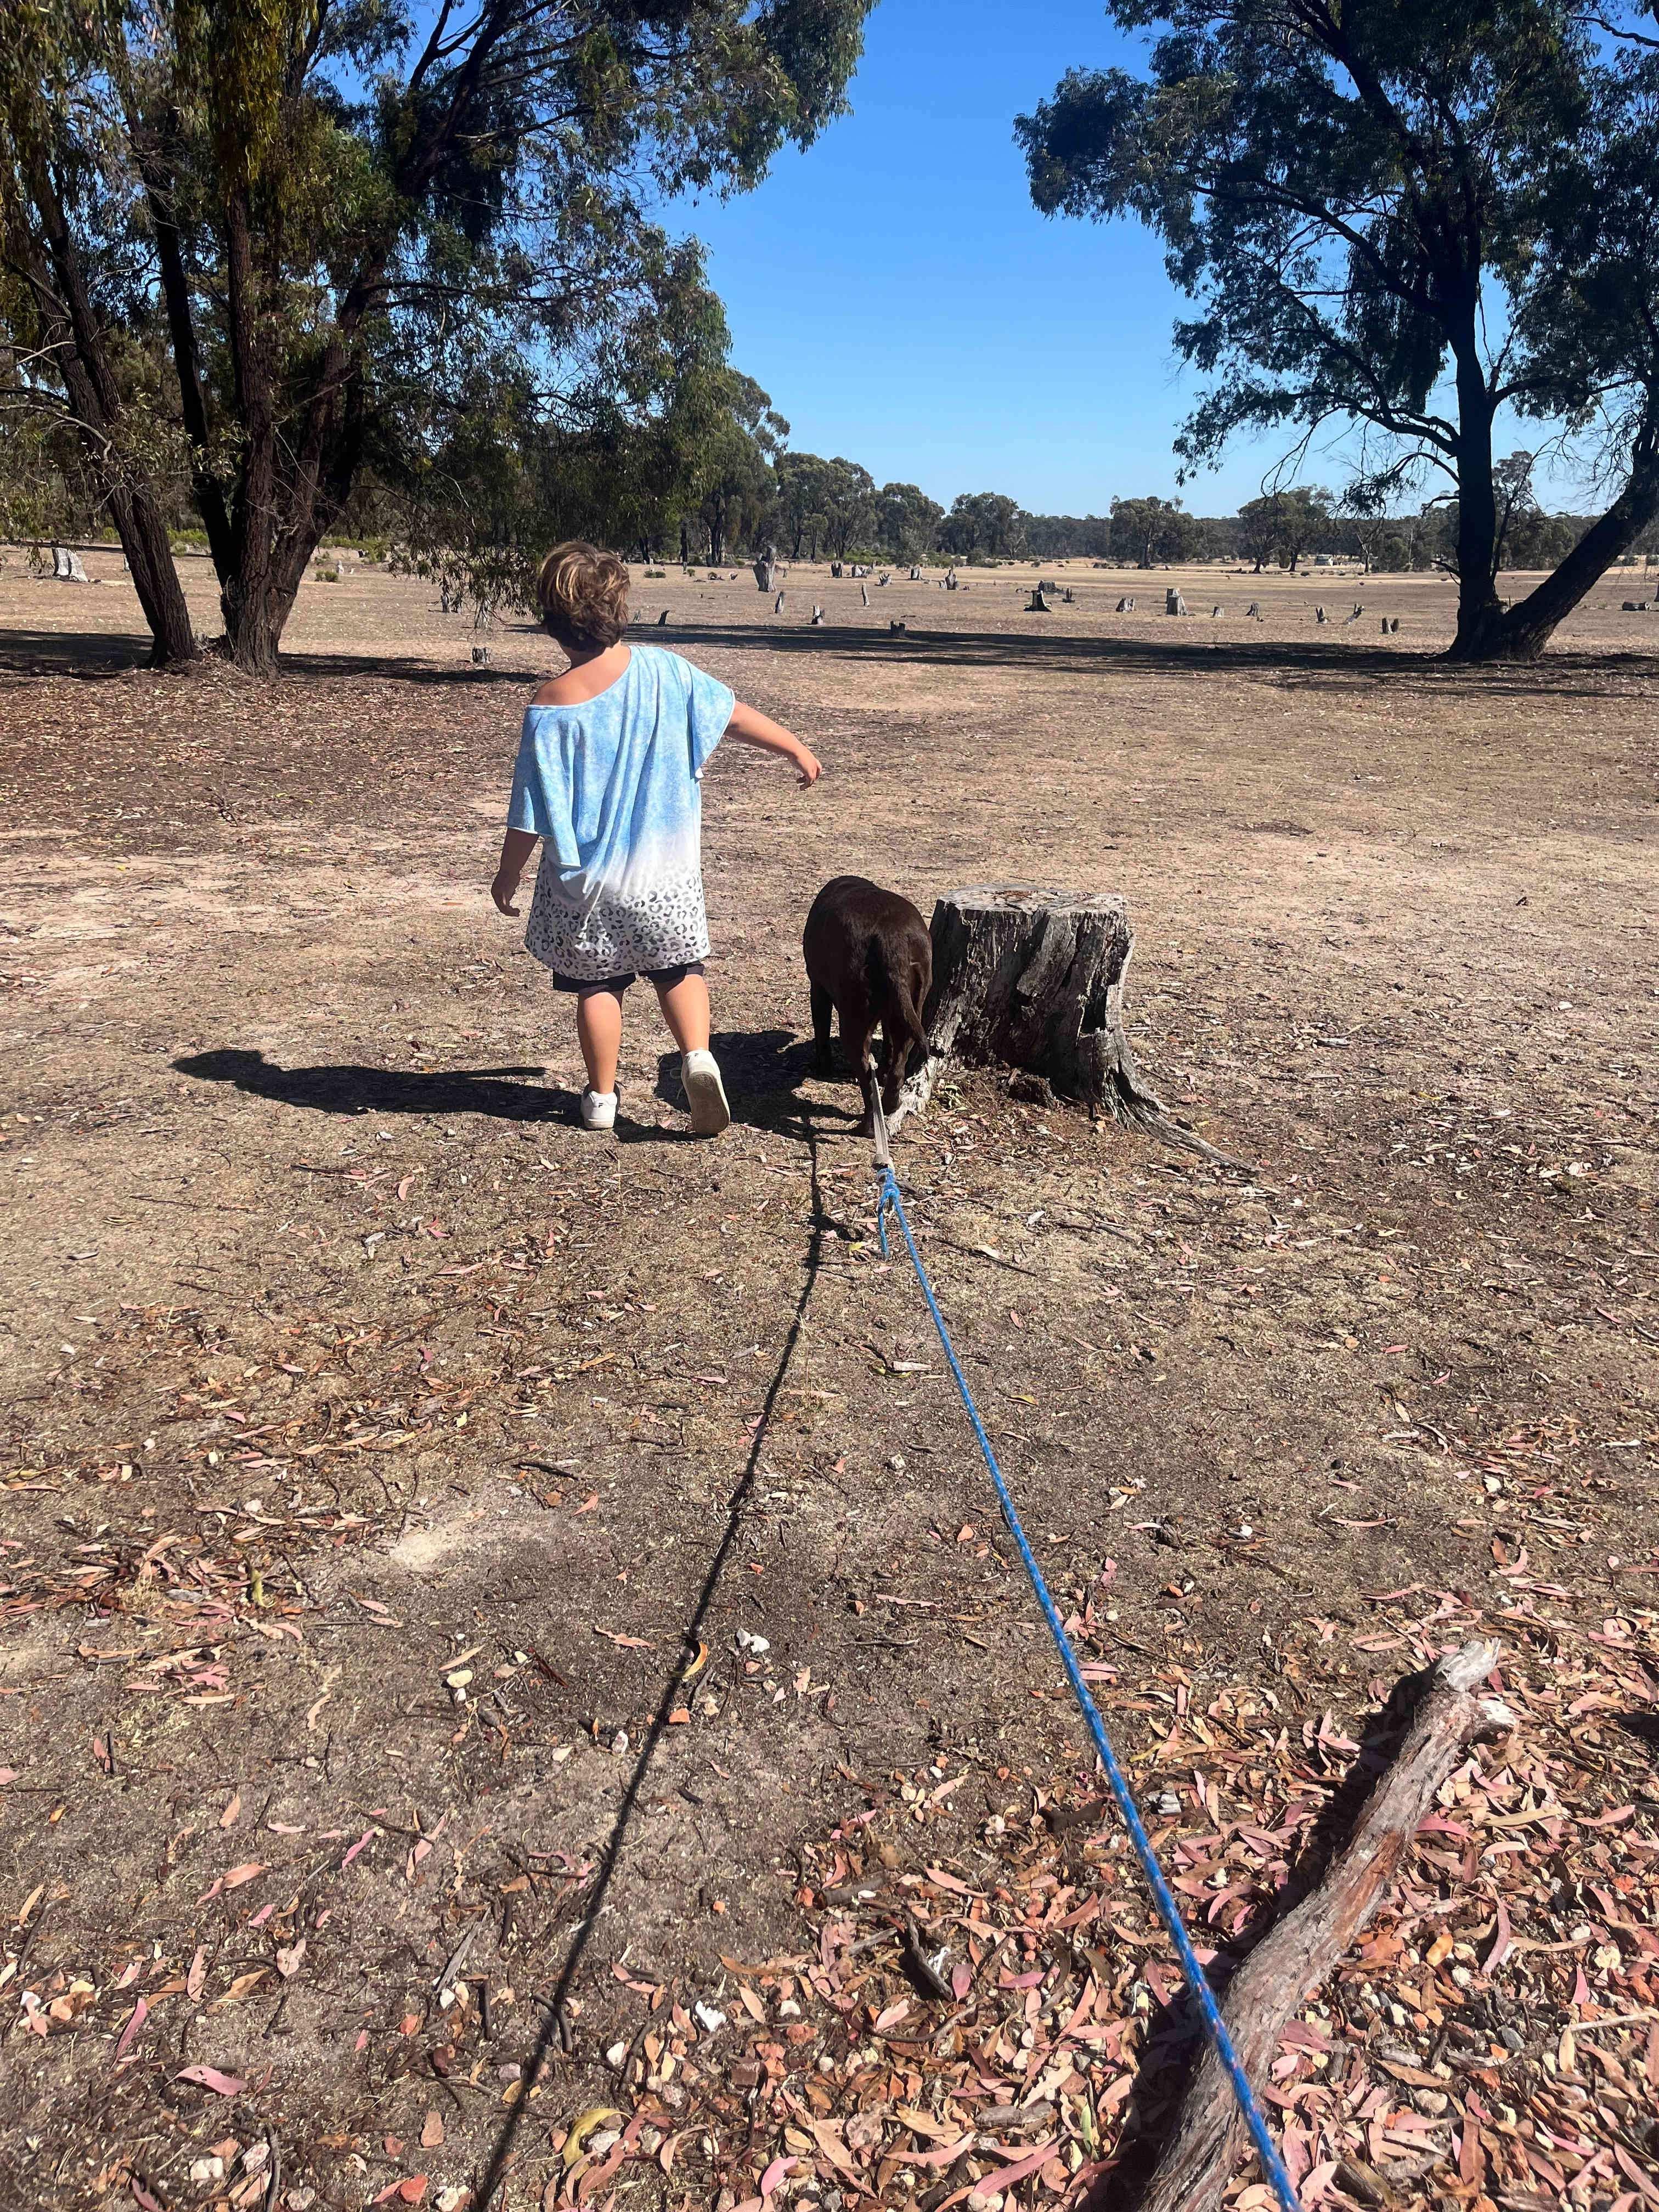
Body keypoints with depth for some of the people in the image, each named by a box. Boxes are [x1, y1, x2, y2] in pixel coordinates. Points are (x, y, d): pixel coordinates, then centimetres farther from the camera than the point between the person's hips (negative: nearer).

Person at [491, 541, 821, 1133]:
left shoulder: (551, 706, -16)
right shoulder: (664, 670, -8)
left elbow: (531, 811, -12)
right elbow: (734, 714, 5)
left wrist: (507, 874, 2)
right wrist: (797, 749, 20)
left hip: (587, 880, -2)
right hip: (666, 872, 2)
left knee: (596, 985, 13)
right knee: (678, 970, 17)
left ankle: (602, 1098, 23)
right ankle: (698, 1055, -7)